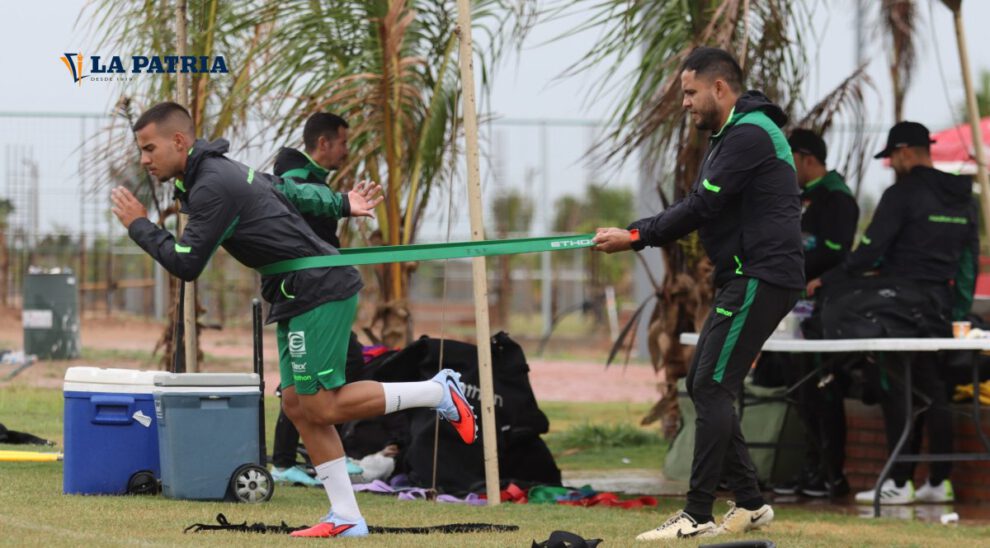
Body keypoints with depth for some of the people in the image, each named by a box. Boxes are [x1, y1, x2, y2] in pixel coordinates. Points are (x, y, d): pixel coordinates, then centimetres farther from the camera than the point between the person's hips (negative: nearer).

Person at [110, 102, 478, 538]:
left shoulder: (212, 187, -17)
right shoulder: (220, 171, 15)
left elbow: (186, 264, -17)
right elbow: (286, 191, 26)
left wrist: (139, 227, -5)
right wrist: (340, 205, 37)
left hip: (318, 289, -10)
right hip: (297, 295, 10)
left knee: (321, 406, -11)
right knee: (298, 405, 6)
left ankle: (438, 392, -1)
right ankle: (347, 518, 5)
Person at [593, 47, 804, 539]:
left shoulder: (750, 135, -15)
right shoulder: (730, 136, 20)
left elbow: (703, 207, -19)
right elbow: (698, 206, 16)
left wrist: (636, 237, -12)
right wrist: (631, 232, 3)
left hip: (761, 276, -11)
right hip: (743, 279, 11)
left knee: (713, 388, -13)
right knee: (702, 384, 13)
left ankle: (697, 515, -14)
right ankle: (749, 503, 15)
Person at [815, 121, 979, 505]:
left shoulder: (902, 195, -12)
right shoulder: (963, 199, 11)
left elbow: (869, 253, -15)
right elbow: (970, 261, 15)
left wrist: (826, 282, -4)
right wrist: (958, 310, 20)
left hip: (900, 303, -7)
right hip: (941, 307, 7)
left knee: (893, 390, -4)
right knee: (933, 391, 11)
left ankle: (900, 483, -5)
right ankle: (939, 481, 12)